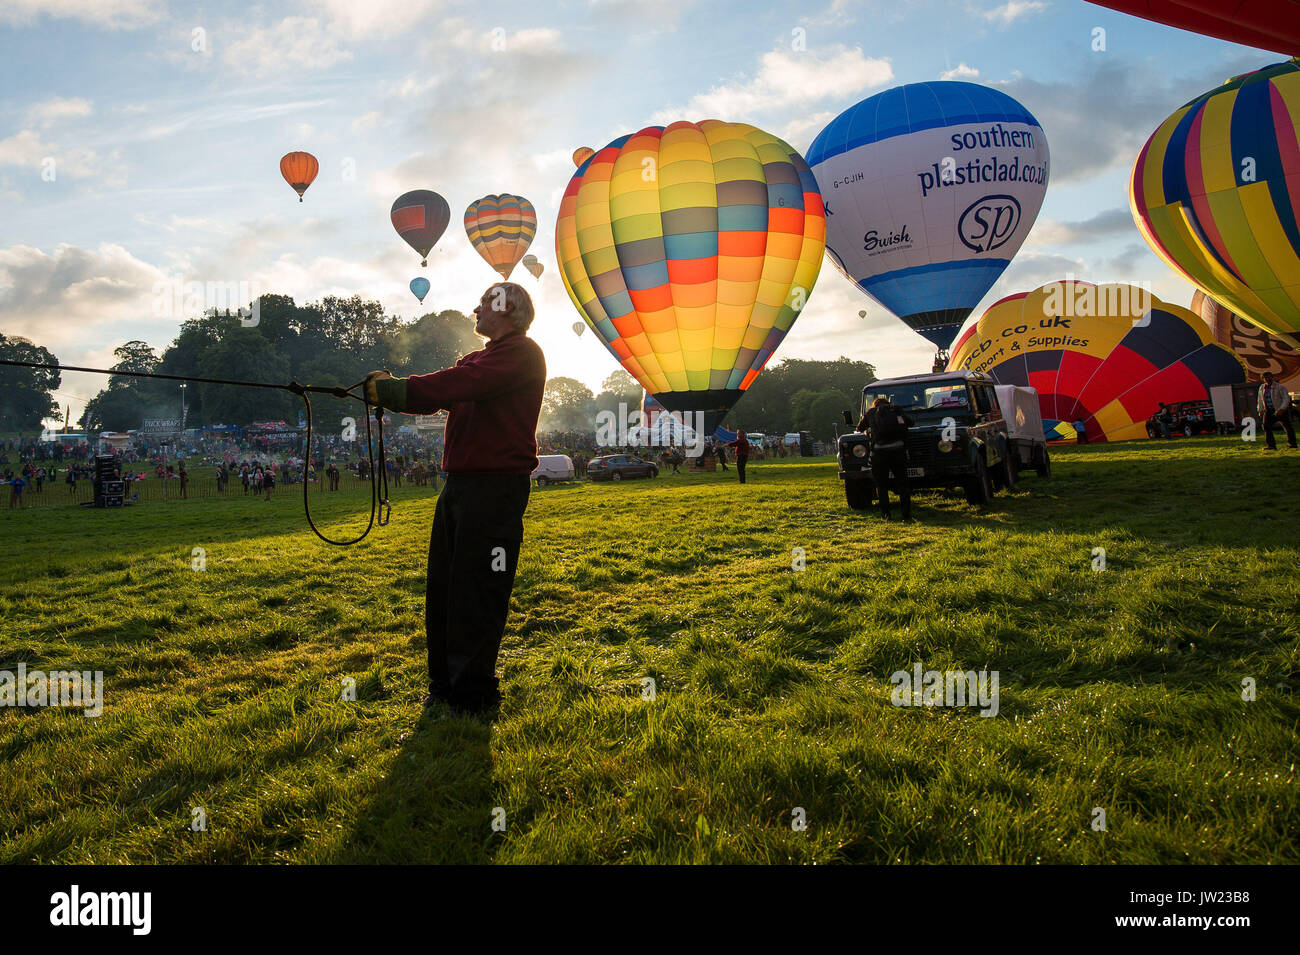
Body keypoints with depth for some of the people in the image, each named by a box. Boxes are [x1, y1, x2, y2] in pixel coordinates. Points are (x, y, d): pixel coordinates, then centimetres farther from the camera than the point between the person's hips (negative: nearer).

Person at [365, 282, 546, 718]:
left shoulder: (522, 352, -5)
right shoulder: (482, 358, 25)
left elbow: (461, 384, -20)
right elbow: (438, 395, 12)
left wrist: (395, 390, -16)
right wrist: (388, 388, -6)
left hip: (496, 488, -9)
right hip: (459, 483, 9)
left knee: (477, 594, -6)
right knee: (442, 591, 12)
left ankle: (473, 698, 3)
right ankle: (444, 687, 23)